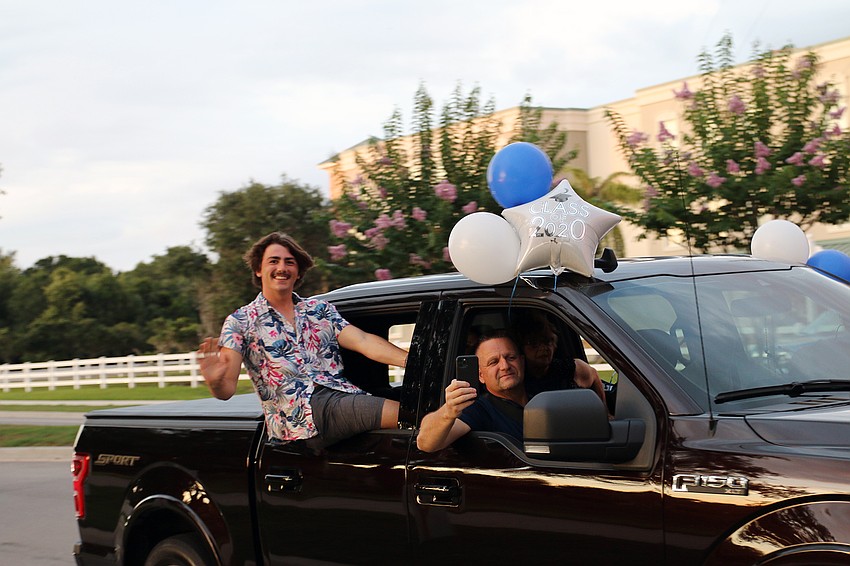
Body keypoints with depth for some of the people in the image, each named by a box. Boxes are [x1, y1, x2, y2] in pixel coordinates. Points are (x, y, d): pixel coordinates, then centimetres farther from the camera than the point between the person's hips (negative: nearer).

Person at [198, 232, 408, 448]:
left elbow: (363, 341, 8)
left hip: (342, 395, 5)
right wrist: (215, 381, -23)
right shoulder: (240, 322, 13)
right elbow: (227, 389, 4)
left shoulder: (320, 309, 23)